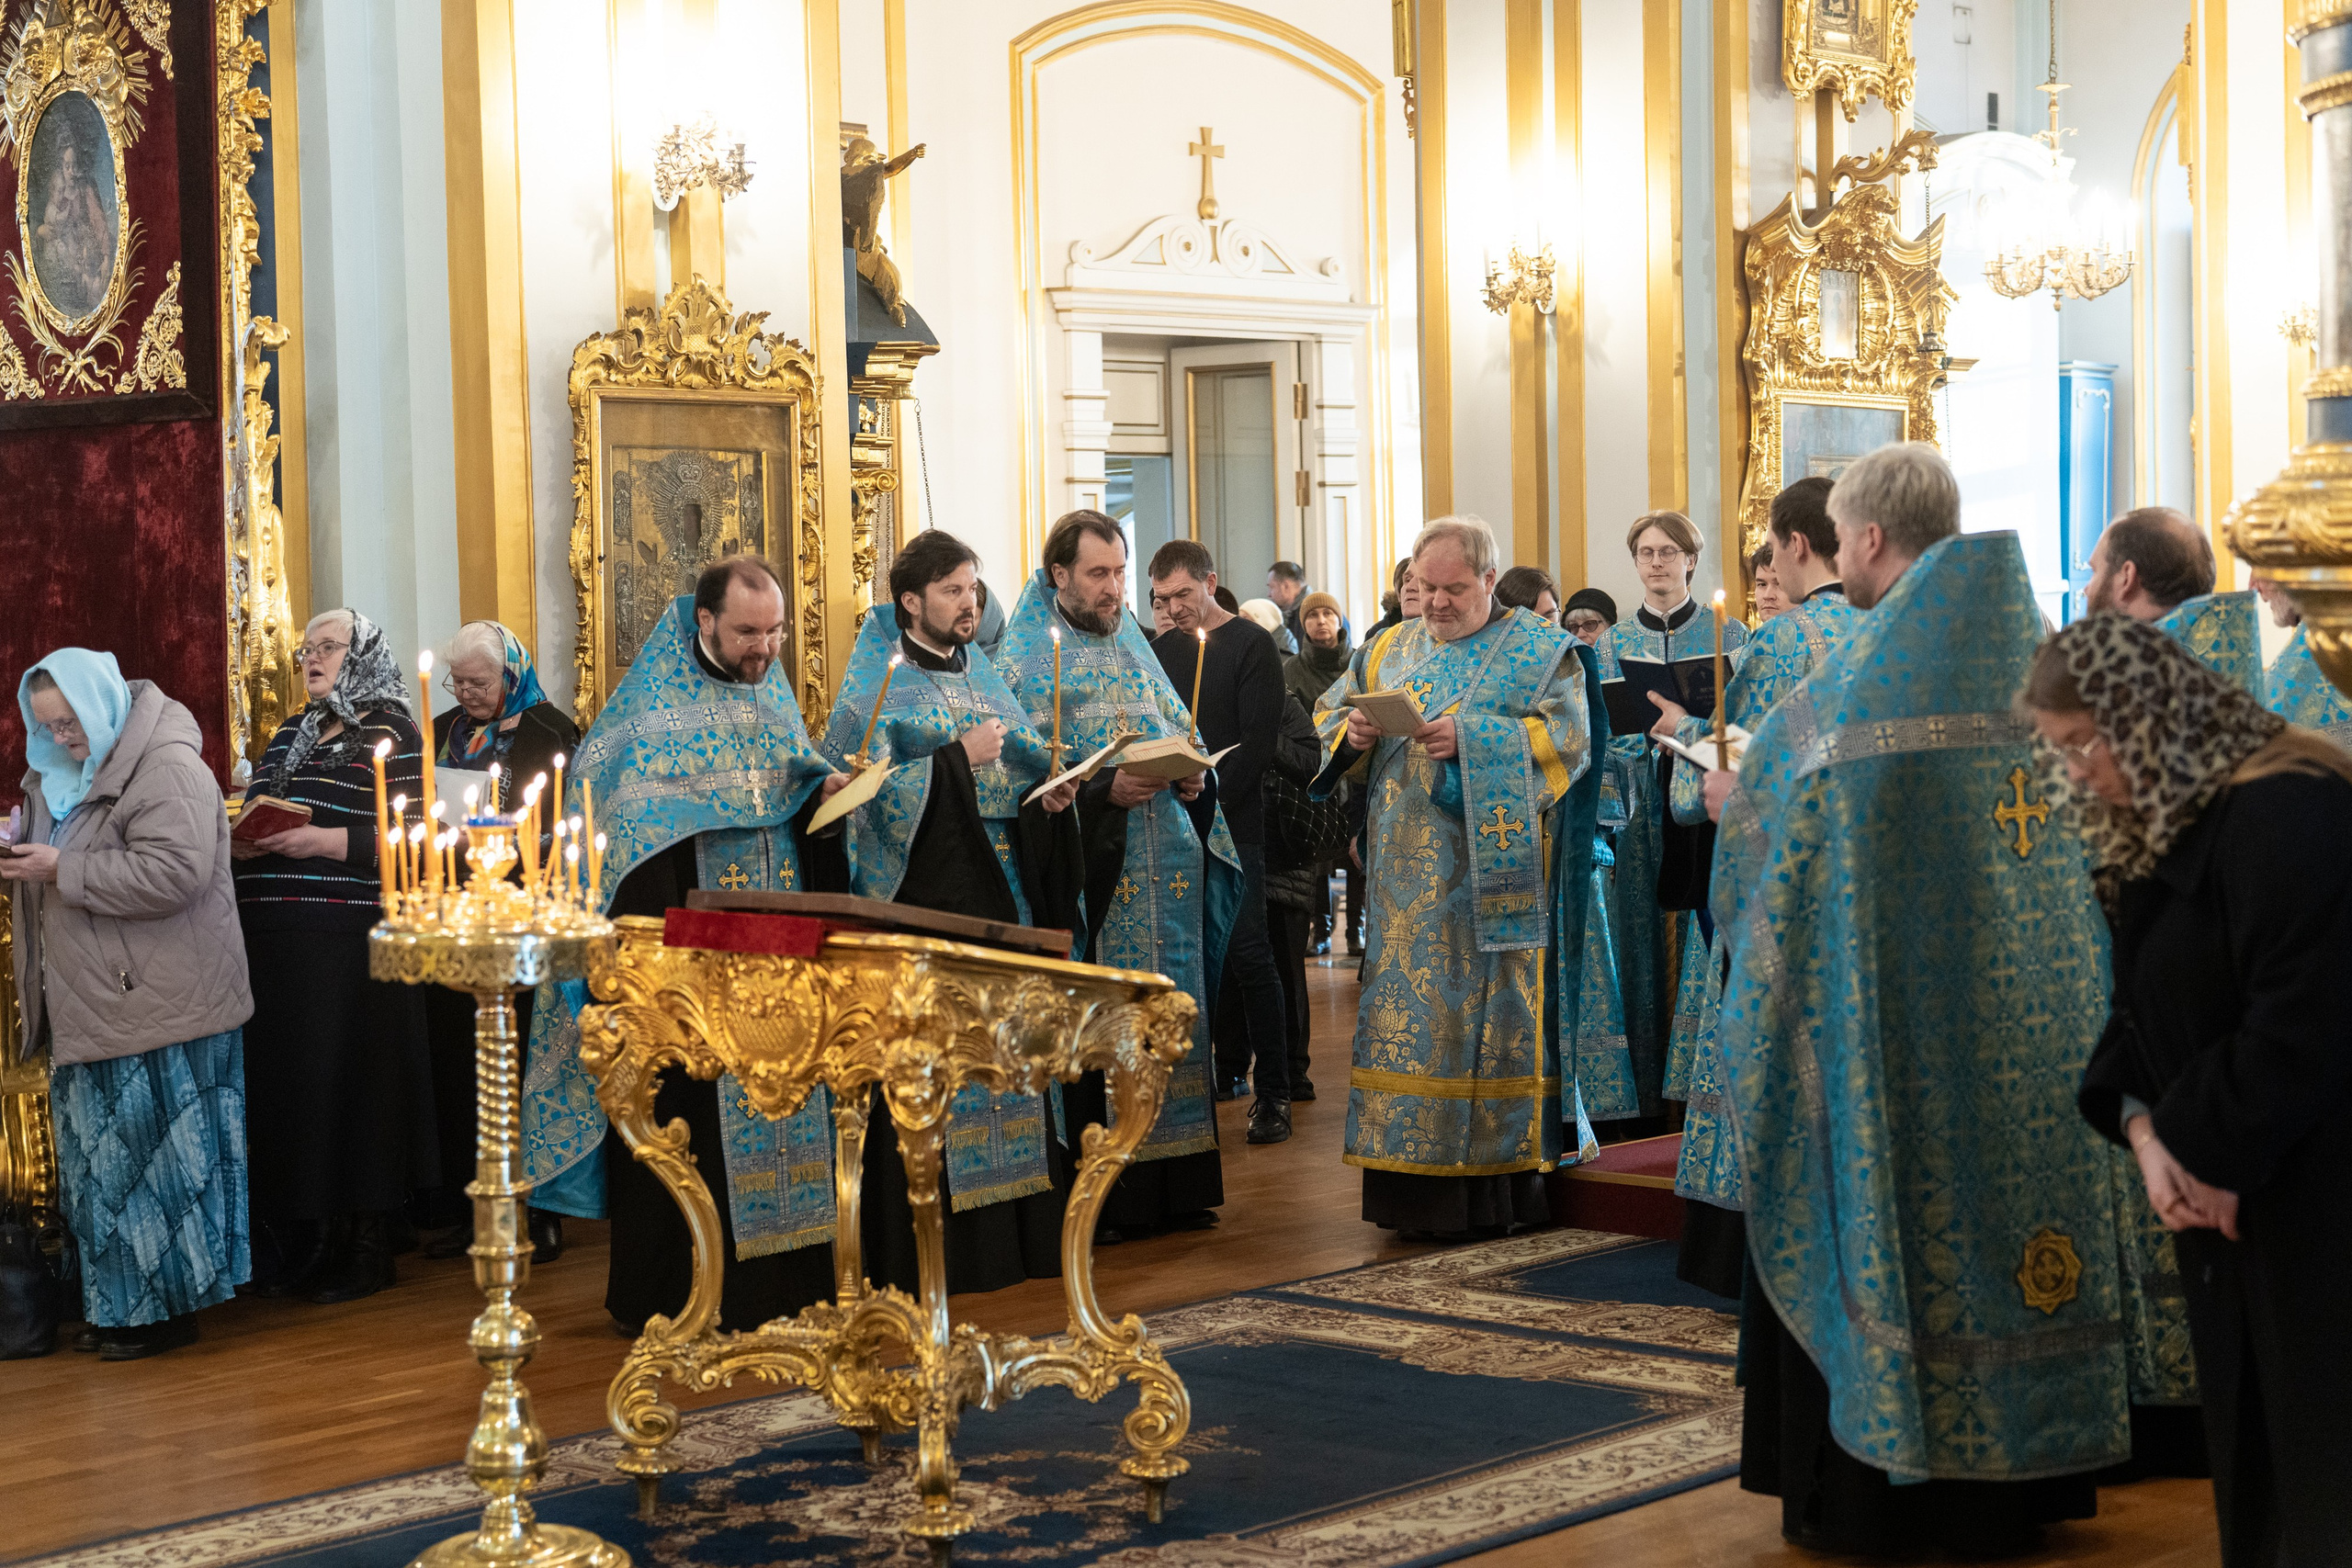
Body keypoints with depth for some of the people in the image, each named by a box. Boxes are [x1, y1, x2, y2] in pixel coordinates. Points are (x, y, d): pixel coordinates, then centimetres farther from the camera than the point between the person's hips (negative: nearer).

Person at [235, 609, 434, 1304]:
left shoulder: (390, 734, -2)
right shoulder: (293, 732, 19)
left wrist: (323, 841, -18)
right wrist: (242, 839, -1)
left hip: (349, 939, -7)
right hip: (273, 938, 7)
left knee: (349, 1082, -3)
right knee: (283, 1083, 7)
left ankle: (364, 1252, 6)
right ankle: (301, 1245, 18)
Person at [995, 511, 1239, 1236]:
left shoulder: (1136, 650, 19)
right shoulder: (1029, 660, -2)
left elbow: (1181, 734, 21)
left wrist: (1193, 776, -1)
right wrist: (1104, 788, -20)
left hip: (1165, 870, 6)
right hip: (1089, 872, -6)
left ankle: (1173, 1186, 13)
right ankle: (1105, 1196, -1)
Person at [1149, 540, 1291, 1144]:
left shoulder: (1251, 644, -3)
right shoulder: (1162, 649, 15)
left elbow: (1258, 740, -10)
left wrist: (1208, 800, -17)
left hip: (1234, 821, -5)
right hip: (1180, 822, 6)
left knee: (1246, 950, -9)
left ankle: (1274, 1091, -6)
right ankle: (1228, 1067, 18)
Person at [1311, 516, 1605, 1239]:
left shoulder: (1541, 650, 3)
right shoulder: (1390, 650, 17)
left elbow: (1567, 735, -10)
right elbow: (1331, 714, 17)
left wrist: (1469, 738, -19)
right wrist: (1352, 731, -7)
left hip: (1496, 873, -4)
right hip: (1409, 876, 4)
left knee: (1497, 1011, -4)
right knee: (1408, 1016, 1)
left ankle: (1502, 1178, 2)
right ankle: (1419, 1185, 5)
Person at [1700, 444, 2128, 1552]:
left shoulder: (1859, 680, -15)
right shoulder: (2032, 657, 5)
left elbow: (1791, 845, -13)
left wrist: (1733, 804, 9)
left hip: (1891, 1002, -6)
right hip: (2028, 1010, 6)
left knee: (1878, 1226, 4)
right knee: (2013, 1190, 13)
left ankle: (1867, 1492, 11)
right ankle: (2019, 1478, 22)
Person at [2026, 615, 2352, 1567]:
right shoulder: (2158, 830, 12)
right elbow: (2142, 1011, 13)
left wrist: (2214, 1155, -14)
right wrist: (2142, 1129, -5)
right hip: (2231, 1195, 9)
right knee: (2244, 1442, 12)